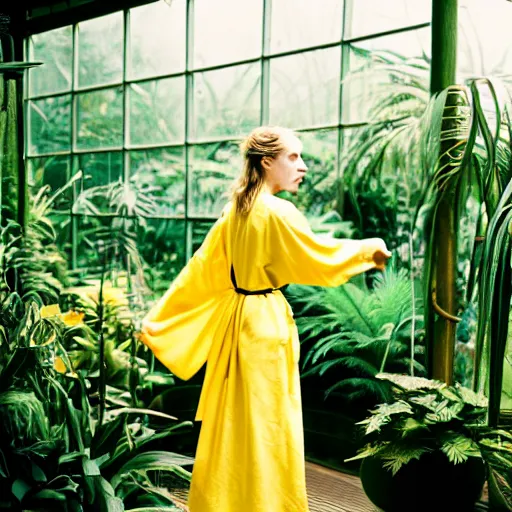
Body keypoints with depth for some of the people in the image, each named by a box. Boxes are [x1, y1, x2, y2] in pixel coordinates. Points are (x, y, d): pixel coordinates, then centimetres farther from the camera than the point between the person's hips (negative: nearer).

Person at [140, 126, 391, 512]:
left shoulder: (235, 212, 8)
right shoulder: (278, 212, -17)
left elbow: (201, 271, 11)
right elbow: (321, 258, -11)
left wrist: (160, 319, 14)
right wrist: (368, 248, 6)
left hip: (234, 319, 8)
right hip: (265, 324, -8)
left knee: (232, 422, 16)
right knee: (266, 428, 2)